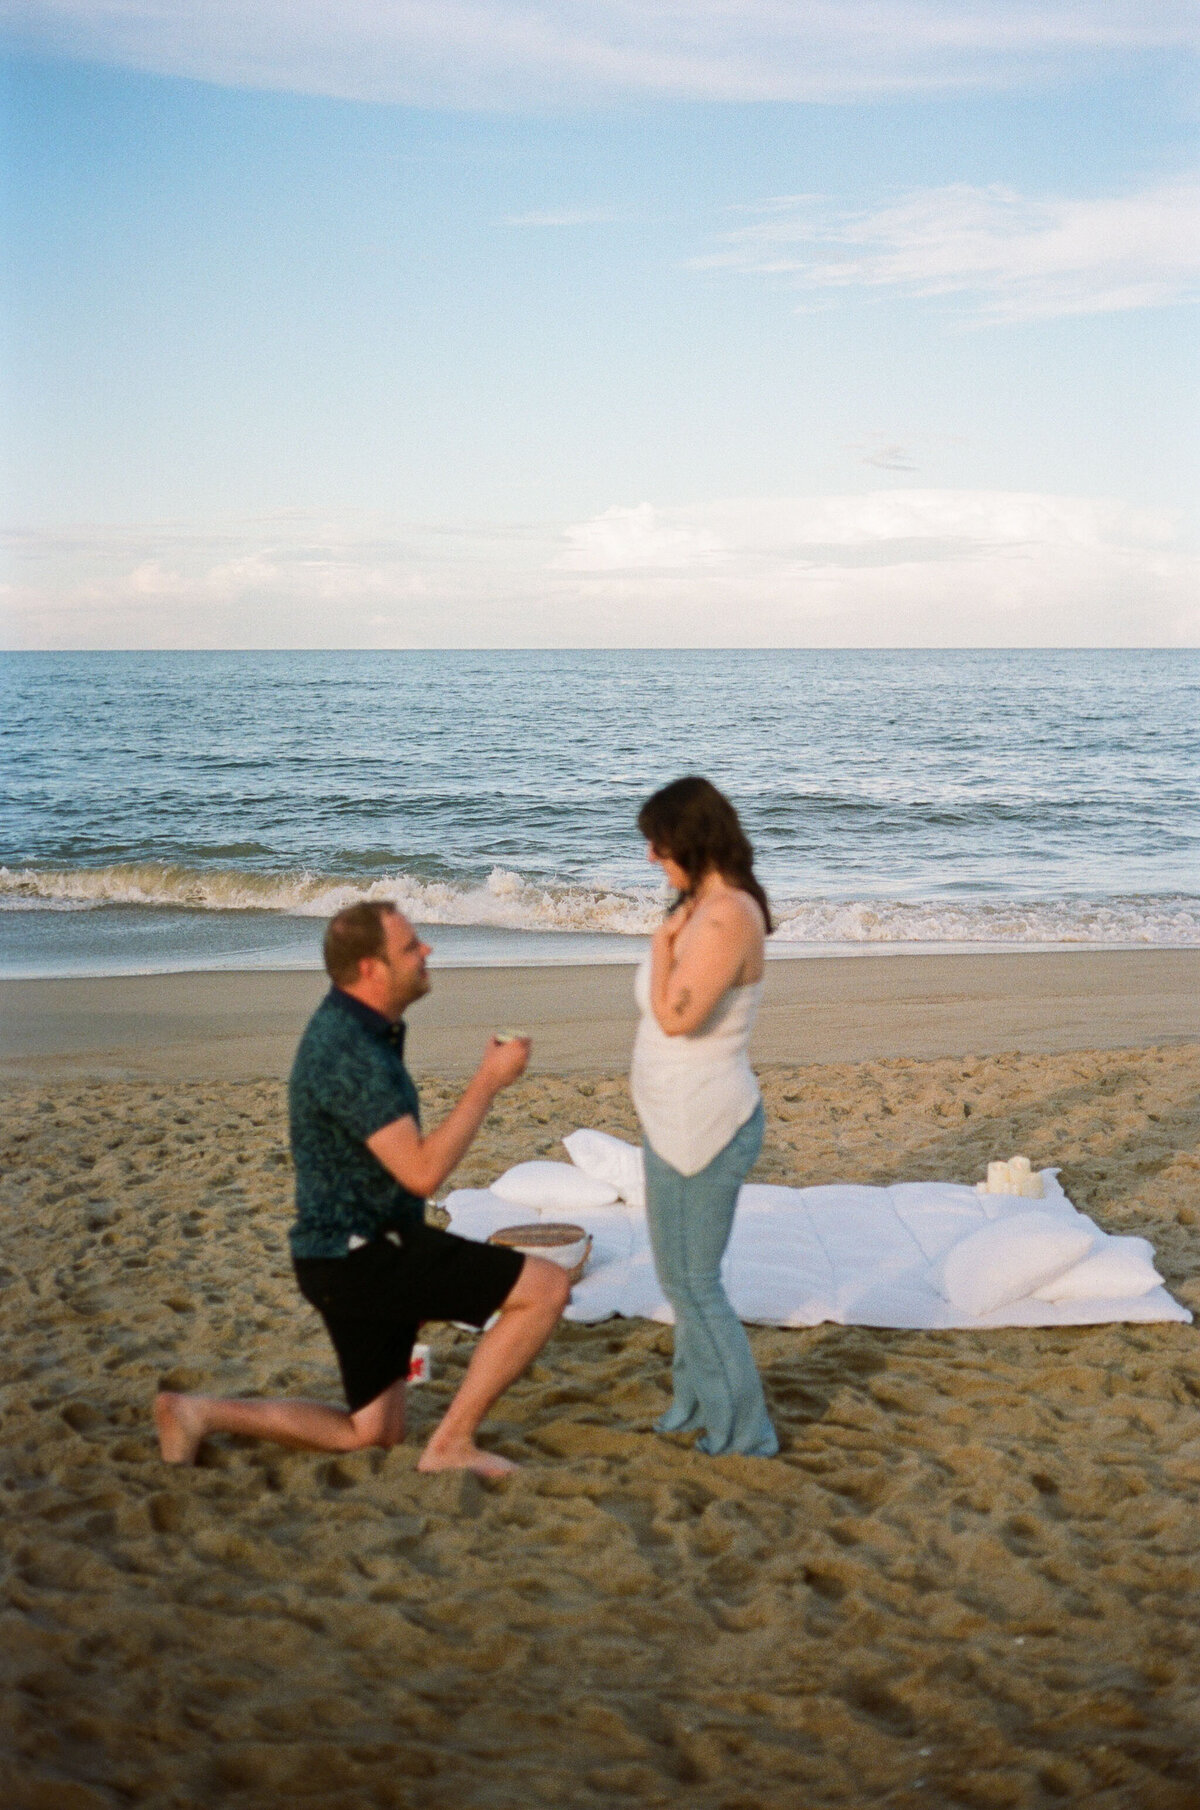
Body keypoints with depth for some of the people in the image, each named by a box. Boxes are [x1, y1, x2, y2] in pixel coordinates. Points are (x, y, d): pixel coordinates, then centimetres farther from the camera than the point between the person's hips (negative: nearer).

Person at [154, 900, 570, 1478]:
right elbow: (422, 1171, -27)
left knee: (373, 1432, 19)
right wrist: (489, 1081, -20)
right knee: (546, 1286, -12)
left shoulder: (355, 1025, 9)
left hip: (352, 1254, 10)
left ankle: (200, 1412, 14)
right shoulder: (349, 1054, -23)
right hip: (361, 1256, -10)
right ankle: (452, 1444, -4)